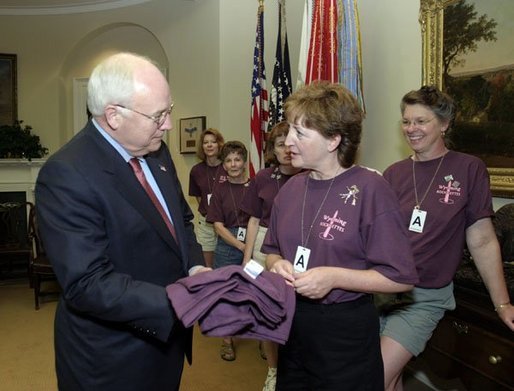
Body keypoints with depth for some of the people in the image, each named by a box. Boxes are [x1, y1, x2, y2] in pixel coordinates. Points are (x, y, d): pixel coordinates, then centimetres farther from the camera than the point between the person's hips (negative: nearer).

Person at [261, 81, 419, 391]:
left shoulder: (370, 189, -16)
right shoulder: (291, 188, 2)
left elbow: (402, 277, -16)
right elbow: (272, 249, 14)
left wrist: (334, 277, -24)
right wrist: (277, 264, -8)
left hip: (346, 329, -5)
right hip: (292, 322, 6)